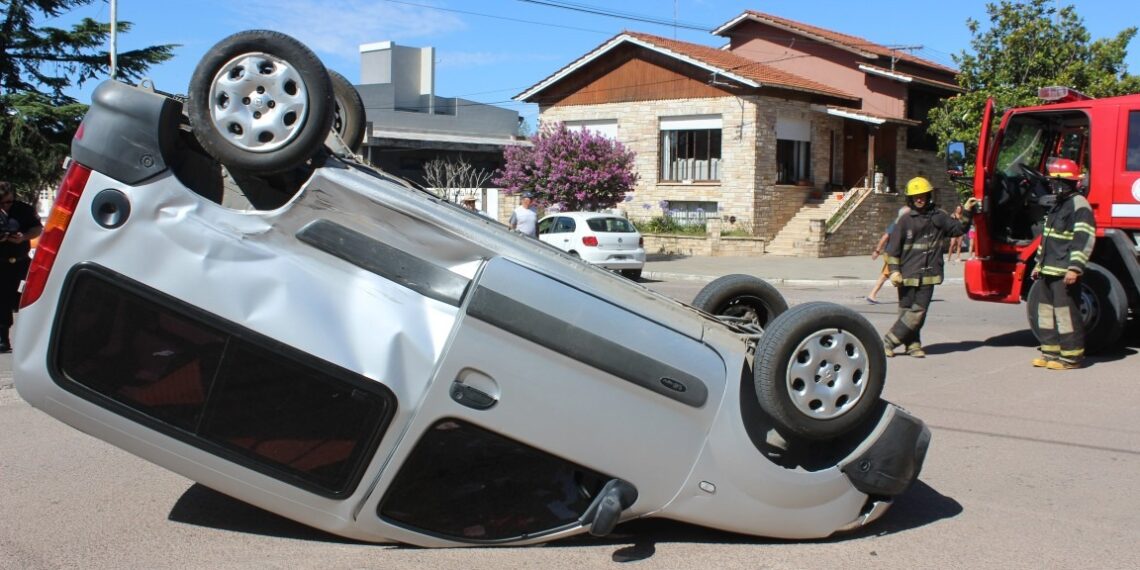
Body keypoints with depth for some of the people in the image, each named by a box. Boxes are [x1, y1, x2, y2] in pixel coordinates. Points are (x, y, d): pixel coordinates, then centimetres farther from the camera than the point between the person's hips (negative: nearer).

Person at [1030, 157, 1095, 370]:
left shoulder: (1079, 205, -11)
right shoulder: (1058, 204, 20)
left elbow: (1085, 239, -18)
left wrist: (1075, 268, -24)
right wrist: (1039, 263, 25)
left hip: (1065, 273, -10)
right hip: (1049, 270, 10)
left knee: (1066, 312, -8)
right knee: (1046, 310, 12)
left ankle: (1071, 356, -3)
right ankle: (1051, 351, 20)